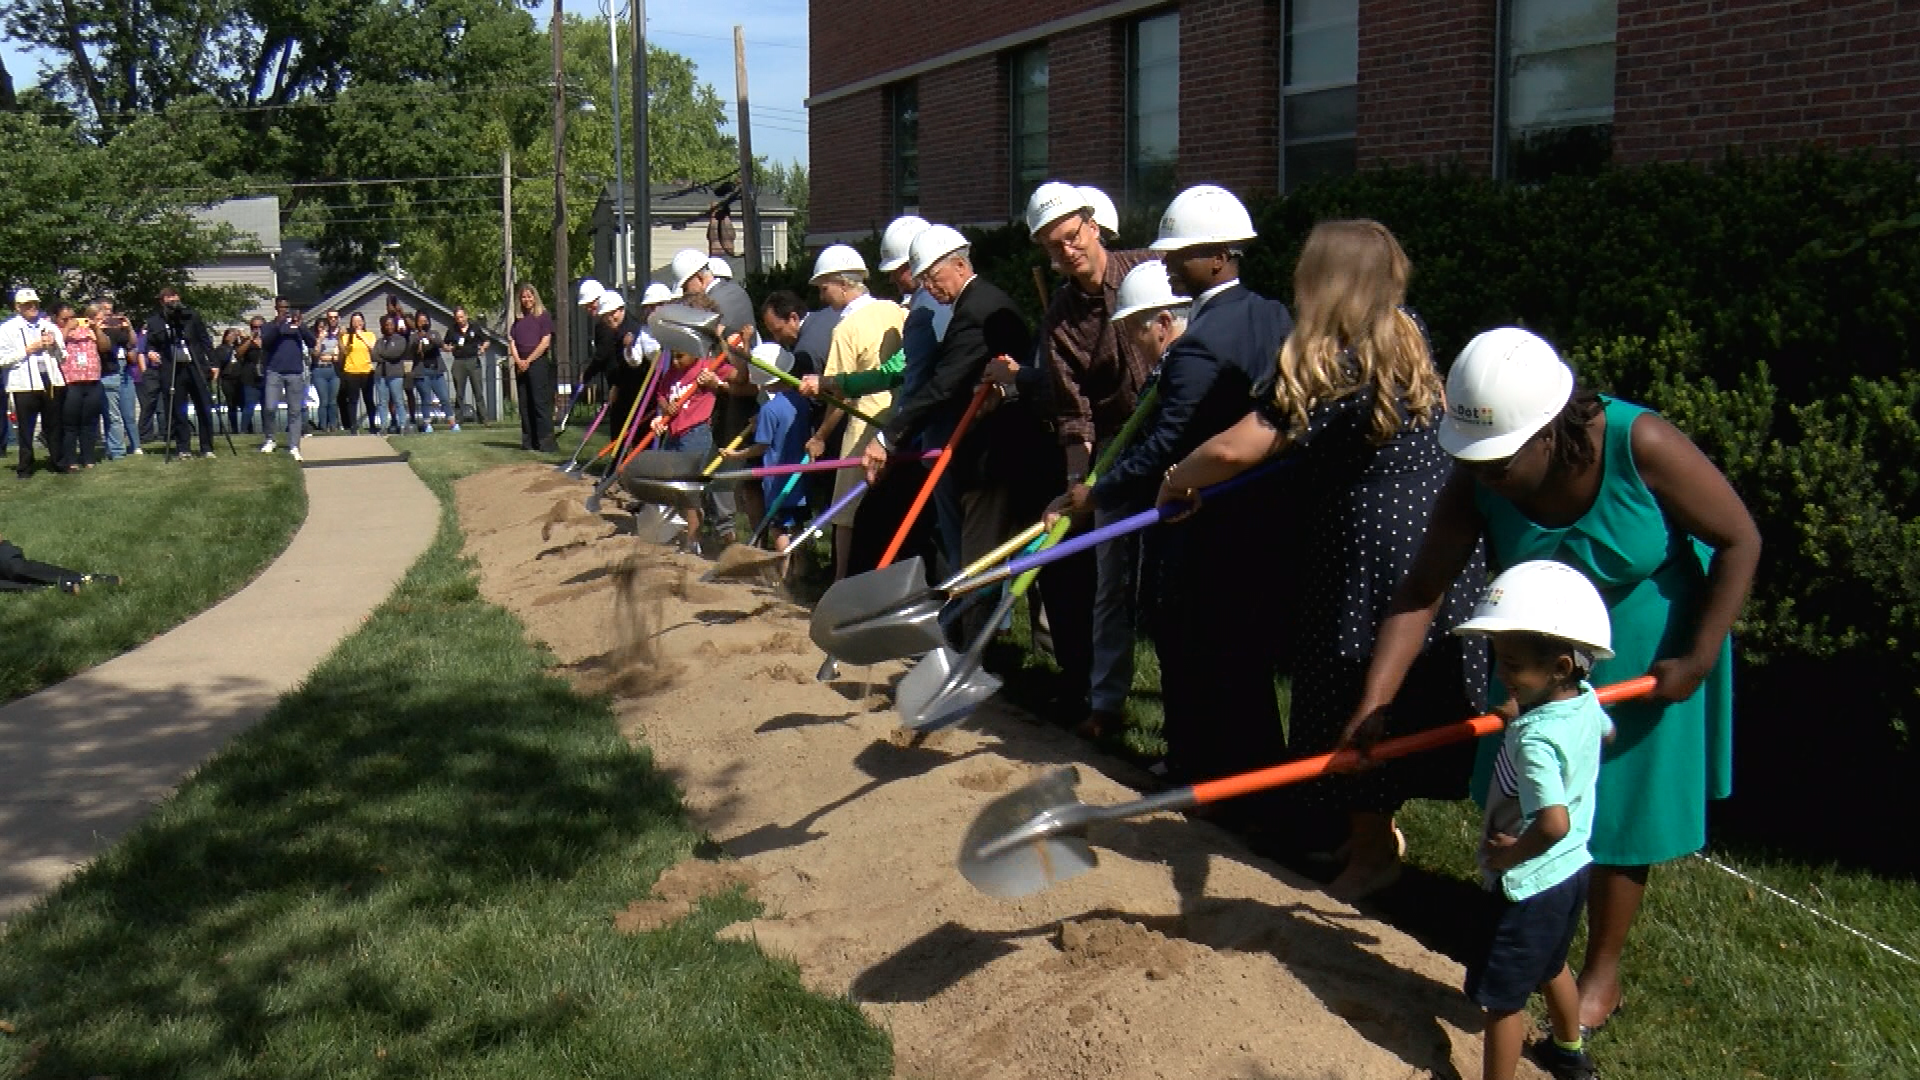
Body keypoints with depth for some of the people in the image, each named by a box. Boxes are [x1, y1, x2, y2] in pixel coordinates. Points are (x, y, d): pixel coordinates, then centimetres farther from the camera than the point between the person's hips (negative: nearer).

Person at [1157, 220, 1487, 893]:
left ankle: (1373, 846, 19)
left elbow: (1235, 450, -19)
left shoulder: (1321, 366, -17)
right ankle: (1380, 825, 32)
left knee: (1354, 697, 6)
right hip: (1438, 546, 8)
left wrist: (1177, 481, -2)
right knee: (1411, 688, 17)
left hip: (1365, 555, -8)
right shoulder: (1410, 346, 7)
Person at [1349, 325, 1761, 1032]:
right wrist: (1373, 704, -29)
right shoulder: (1476, 484, -21)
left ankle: (1601, 977, 27)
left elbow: (1739, 541, -19)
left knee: (1618, 817, 7)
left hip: (1647, 667, -4)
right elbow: (1421, 595, -21)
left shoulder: (1639, 447, -31)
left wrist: (1699, 659, -20)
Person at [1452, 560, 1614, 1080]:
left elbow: (1553, 823, -43)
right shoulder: (1586, 701, -6)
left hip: (1528, 885, -10)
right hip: (1571, 871, 10)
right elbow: (1608, 731, 20)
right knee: (1551, 967, 31)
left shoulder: (1534, 737, -32)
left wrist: (1510, 855, -25)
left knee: (1502, 996, 5)